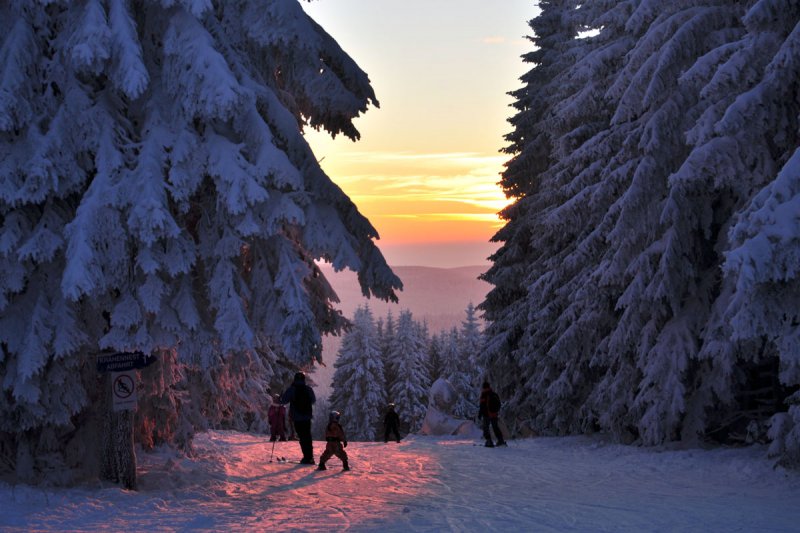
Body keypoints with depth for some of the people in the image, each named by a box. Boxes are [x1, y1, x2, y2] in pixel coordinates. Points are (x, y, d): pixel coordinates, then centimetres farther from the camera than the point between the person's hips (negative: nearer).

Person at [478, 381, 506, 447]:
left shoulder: (484, 395, -13)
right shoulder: (494, 394, 8)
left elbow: (482, 406, -17)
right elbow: (498, 404, 16)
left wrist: (480, 414, -11)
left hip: (487, 414, -6)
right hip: (494, 414, 6)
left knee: (486, 428, 2)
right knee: (496, 427, 17)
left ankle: (489, 442, -8)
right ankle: (501, 441, 17)